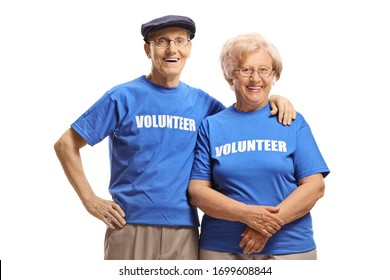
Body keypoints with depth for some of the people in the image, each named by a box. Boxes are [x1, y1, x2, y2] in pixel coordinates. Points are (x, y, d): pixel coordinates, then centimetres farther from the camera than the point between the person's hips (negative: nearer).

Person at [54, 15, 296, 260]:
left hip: (184, 231, 3)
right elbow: (66, 144, 2)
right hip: (131, 228, -3)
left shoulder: (201, 102, 9)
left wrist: (273, 99, 2)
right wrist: (90, 200, -4)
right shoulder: (123, 97, -2)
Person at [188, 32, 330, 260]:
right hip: (221, 248, 0)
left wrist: (271, 223, -16)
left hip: (289, 247, 0)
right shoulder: (211, 126, 5)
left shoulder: (293, 122, 3)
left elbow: (315, 185, -3)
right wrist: (247, 214, -17)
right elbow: (196, 190, -2)